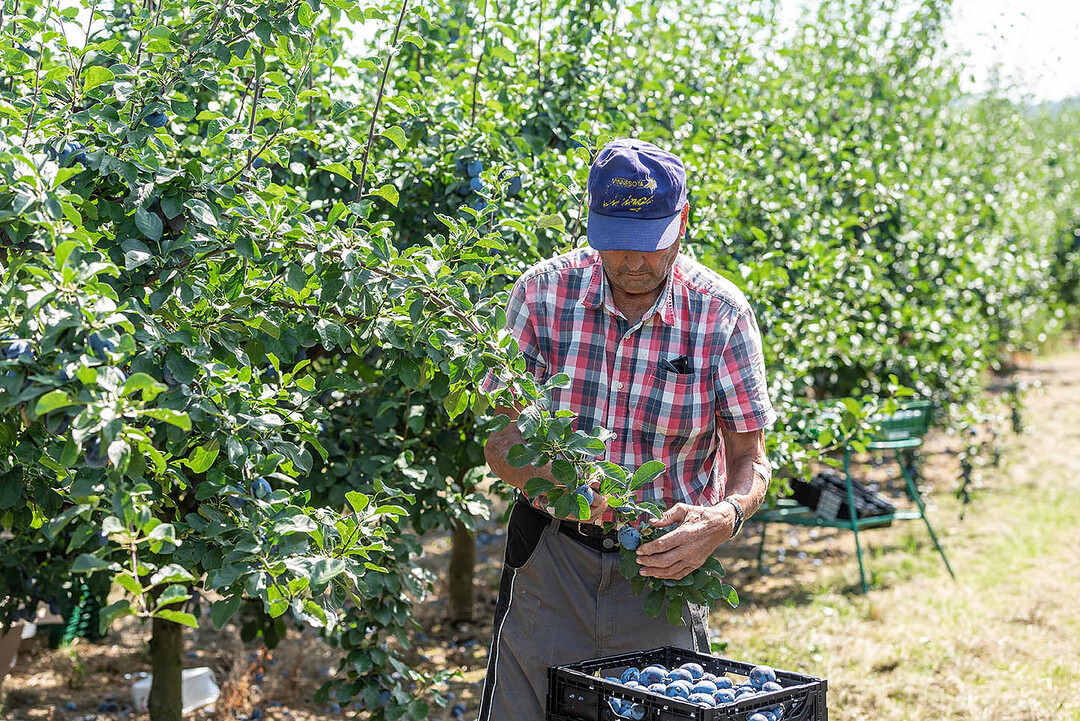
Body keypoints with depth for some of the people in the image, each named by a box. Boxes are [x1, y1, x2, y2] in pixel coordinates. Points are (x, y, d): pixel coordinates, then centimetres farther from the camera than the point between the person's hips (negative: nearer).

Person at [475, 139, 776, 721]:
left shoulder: (722, 314, -7)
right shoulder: (543, 291, -6)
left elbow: (750, 459, -3)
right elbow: (501, 437, -5)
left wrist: (723, 520, -24)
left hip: (665, 563, 0)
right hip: (551, 559, 0)